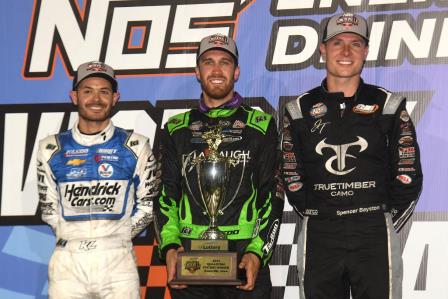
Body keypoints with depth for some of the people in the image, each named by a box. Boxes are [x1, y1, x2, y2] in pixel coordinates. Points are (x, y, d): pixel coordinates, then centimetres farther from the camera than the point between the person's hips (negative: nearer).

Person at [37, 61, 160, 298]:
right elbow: (49, 207, 13)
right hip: (68, 261, 1)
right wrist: (72, 238, 5)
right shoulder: (52, 150, 8)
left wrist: (118, 237, 3)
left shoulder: (135, 147, 4)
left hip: (117, 261, -1)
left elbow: (147, 205, 8)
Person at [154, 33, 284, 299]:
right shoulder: (176, 129, 13)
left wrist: (257, 253, -11)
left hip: (245, 261, -1)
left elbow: (273, 196, 1)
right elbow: (165, 195, 9)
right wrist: (170, 247, -7)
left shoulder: (261, 125, 7)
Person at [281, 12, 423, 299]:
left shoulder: (389, 106, 4)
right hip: (319, 238, 1)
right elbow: (291, 176, 9)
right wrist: (317, 219, 5)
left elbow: (408, 175, 4)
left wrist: (385, 225, 3)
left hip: (373, 237, -1)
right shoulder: (300, 110, 7)